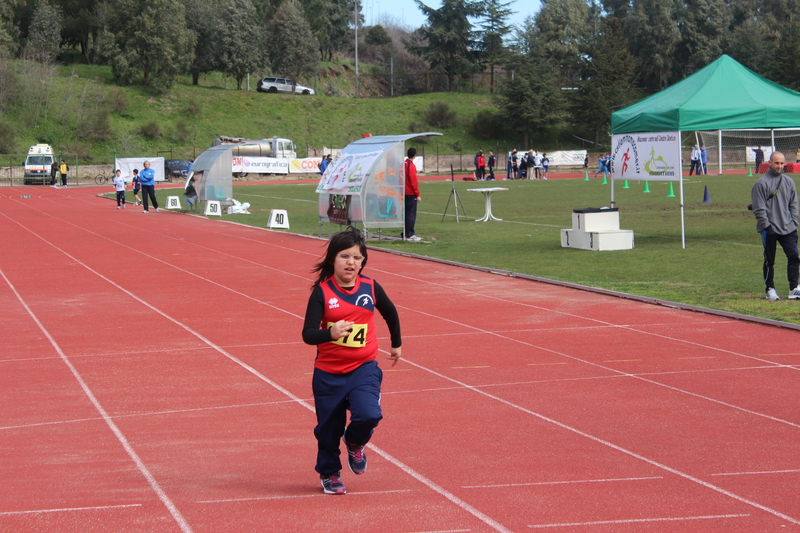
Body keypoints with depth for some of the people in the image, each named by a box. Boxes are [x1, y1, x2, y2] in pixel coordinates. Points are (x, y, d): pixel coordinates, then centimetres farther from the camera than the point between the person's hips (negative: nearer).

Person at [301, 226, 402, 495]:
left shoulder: (370, 287, -2)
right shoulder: (321, 292, -10)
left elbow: (390, 313, 19)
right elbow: (308, 334, -18)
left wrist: (396, 344, 30)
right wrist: (330, 334, -38)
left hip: (364, 368, 1)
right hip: (328, 373, -1)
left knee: (368, 415, -21)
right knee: (329, 426, 8)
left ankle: (354, 443, 15)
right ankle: (329, 474, 34)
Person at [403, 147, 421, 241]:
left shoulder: (404, 164, 11)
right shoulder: (411, 166, -14)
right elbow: (413, 181, -17)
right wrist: (418, 195, -13)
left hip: (405, 194, 8)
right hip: (411, 194, -8)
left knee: (406, 213, 14)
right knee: (411, 214, -6)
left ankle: (405, 233, 18)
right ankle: (410, 235, -7)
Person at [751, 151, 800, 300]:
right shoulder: (762, 183, -5)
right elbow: (759, 208, -7)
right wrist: (765, 226, -12)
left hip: (788, 228, 4)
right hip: (770, 229, -4)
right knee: (769, 260, 3)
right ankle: (770, 289, 13)